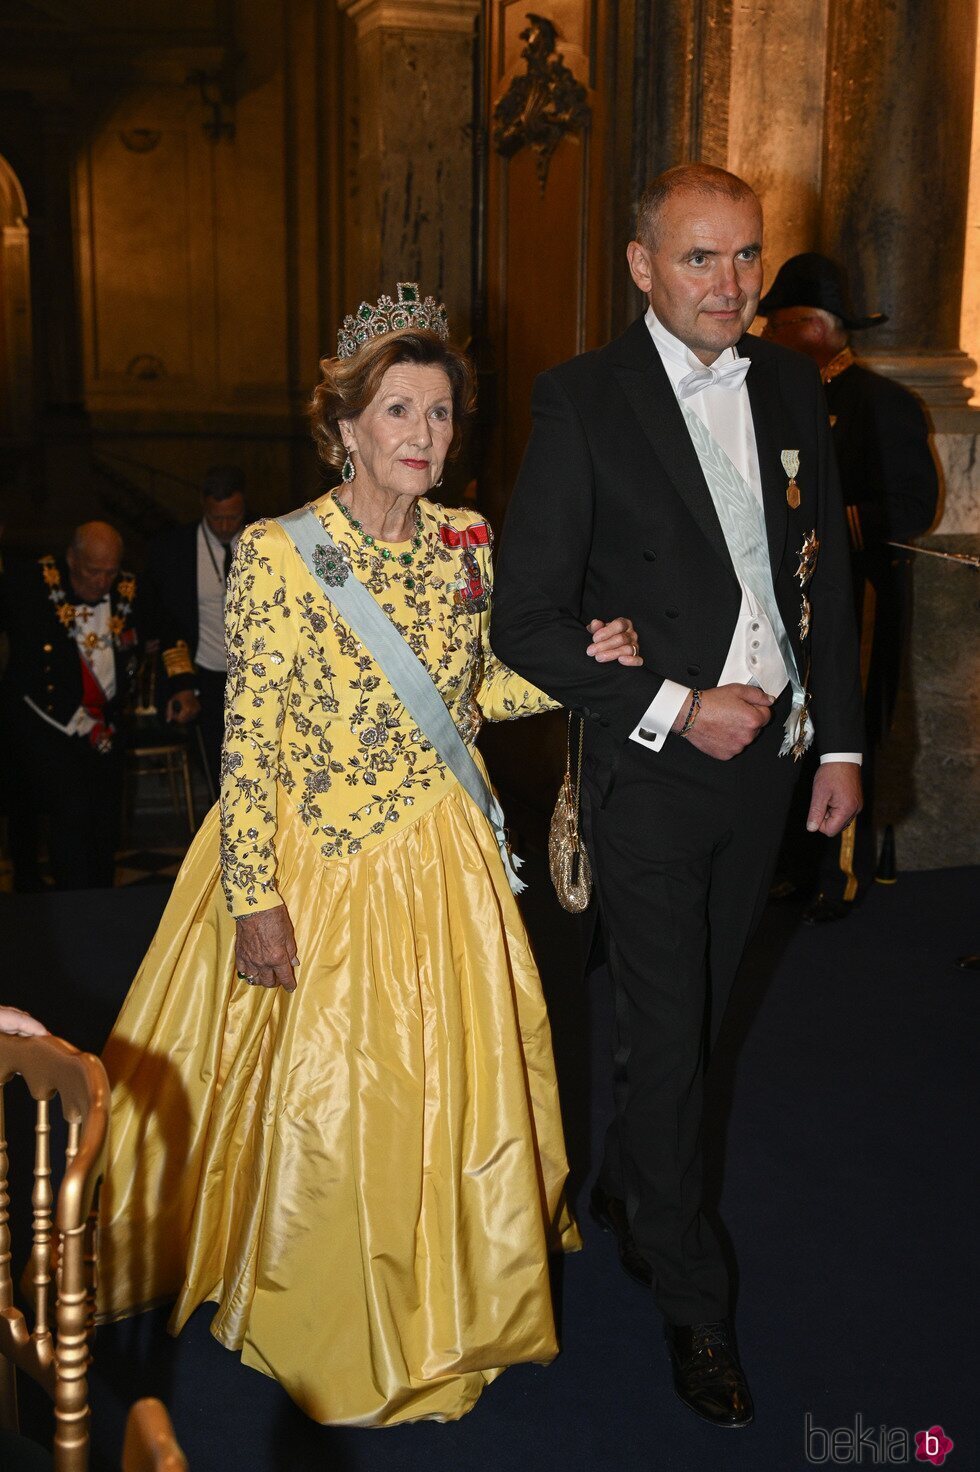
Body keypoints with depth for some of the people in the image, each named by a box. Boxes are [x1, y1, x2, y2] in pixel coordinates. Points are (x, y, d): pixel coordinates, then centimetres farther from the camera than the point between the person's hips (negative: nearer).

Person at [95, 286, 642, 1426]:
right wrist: (255, 897, -15)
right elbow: (248, 738, -14)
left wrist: (576, 663, -4)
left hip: (440, 862, 5)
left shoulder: (466, 545, 1)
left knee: (456, 1084, 16)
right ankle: (332, 1341, 35)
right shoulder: (278, 552, -14)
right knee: (324, 1104, 8)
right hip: (315, 860, -5)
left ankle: (441, 1317, 44)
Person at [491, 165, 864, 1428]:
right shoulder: (581, 399, -11)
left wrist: (839, 739, 7)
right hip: (652, 768, -5)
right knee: (667, 1032, 5)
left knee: (698, 1010, 18)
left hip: (766, 756, 5)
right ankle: (692, 1299, 24)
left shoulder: (789, 385, 5)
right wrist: (678, 707, -18)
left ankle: (623, 1187, 44)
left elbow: (826, 575, 11)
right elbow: (527, 621, -13)